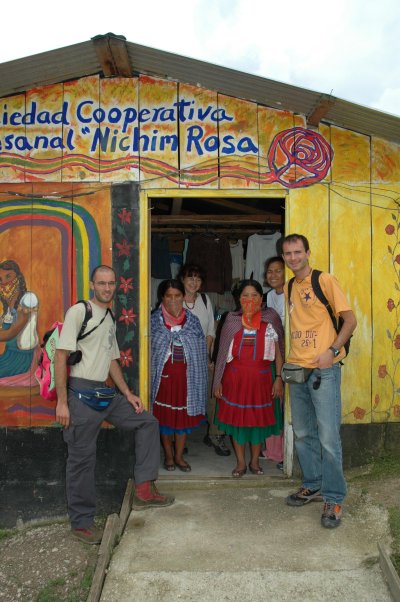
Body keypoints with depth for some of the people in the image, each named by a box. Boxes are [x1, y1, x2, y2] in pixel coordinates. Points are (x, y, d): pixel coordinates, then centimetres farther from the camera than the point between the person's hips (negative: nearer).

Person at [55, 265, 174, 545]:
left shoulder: (110, 319, 16)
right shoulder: (79, 311, -8)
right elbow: (61, 356, -13)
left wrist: (128, 393, 13)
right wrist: (62, 402, -17)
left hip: (106, 393, 8)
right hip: (81, 393, -8)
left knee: (148, 422, 8)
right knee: (82, 458, -1)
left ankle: (144, 489, 10)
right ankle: (82, 522, 14)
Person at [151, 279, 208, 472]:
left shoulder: (193, 321, 4)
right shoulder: (154, 320, 0)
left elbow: (201, 351, 6)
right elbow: (147, 349, 1)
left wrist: (198, 375, 1)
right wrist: (151, 374, -5)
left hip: (186, 376, 1)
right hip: (163, 375, -1)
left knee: (184, 415, 8)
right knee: (164, 416, 8)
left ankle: (179, 456, 23)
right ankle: (168, 455, 26)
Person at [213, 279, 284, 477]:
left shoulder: (270, 320, -1)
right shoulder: (232, 320, 2)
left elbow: (278, 351, 2)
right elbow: (223, 352, 4)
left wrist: (278, 378, -3)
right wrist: (218, 382, 4)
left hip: (260, 378, -1)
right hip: (235, 377, 1)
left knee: (259, 419, 8)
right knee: (236, 418, 7)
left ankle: (255, 461, 27)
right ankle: (240, 462, 23)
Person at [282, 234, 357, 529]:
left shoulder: (325, 281, -4)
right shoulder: (289, 288, 14)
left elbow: (350, 320, -7)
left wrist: (332, 351, -17)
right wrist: (286, 361, 11)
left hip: (323, 370, -6)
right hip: (297, 370, 6)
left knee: (328, 437, -5)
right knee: (303, 434, 14)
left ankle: (334, 498, 7)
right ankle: (312, 485, 30)